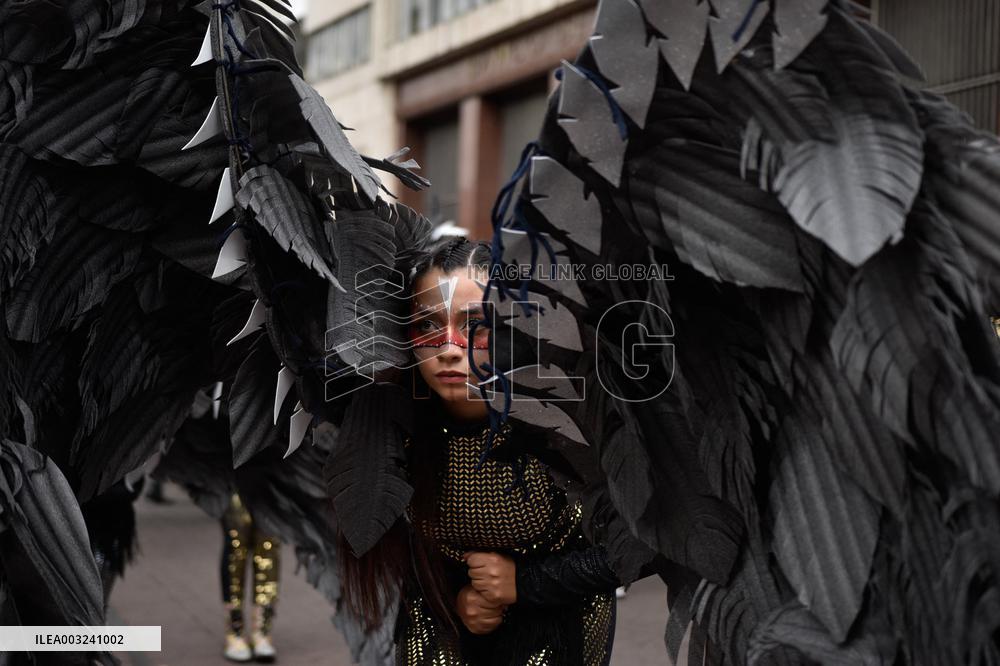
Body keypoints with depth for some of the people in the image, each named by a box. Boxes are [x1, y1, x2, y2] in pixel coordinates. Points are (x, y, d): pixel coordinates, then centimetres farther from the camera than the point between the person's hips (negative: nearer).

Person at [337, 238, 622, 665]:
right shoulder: (402, 427, -19)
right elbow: (396, 543, -1)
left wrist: (525, 582, -20)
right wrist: (452, 596, -14)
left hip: (557, 612, -2)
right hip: (446, 609, 2)